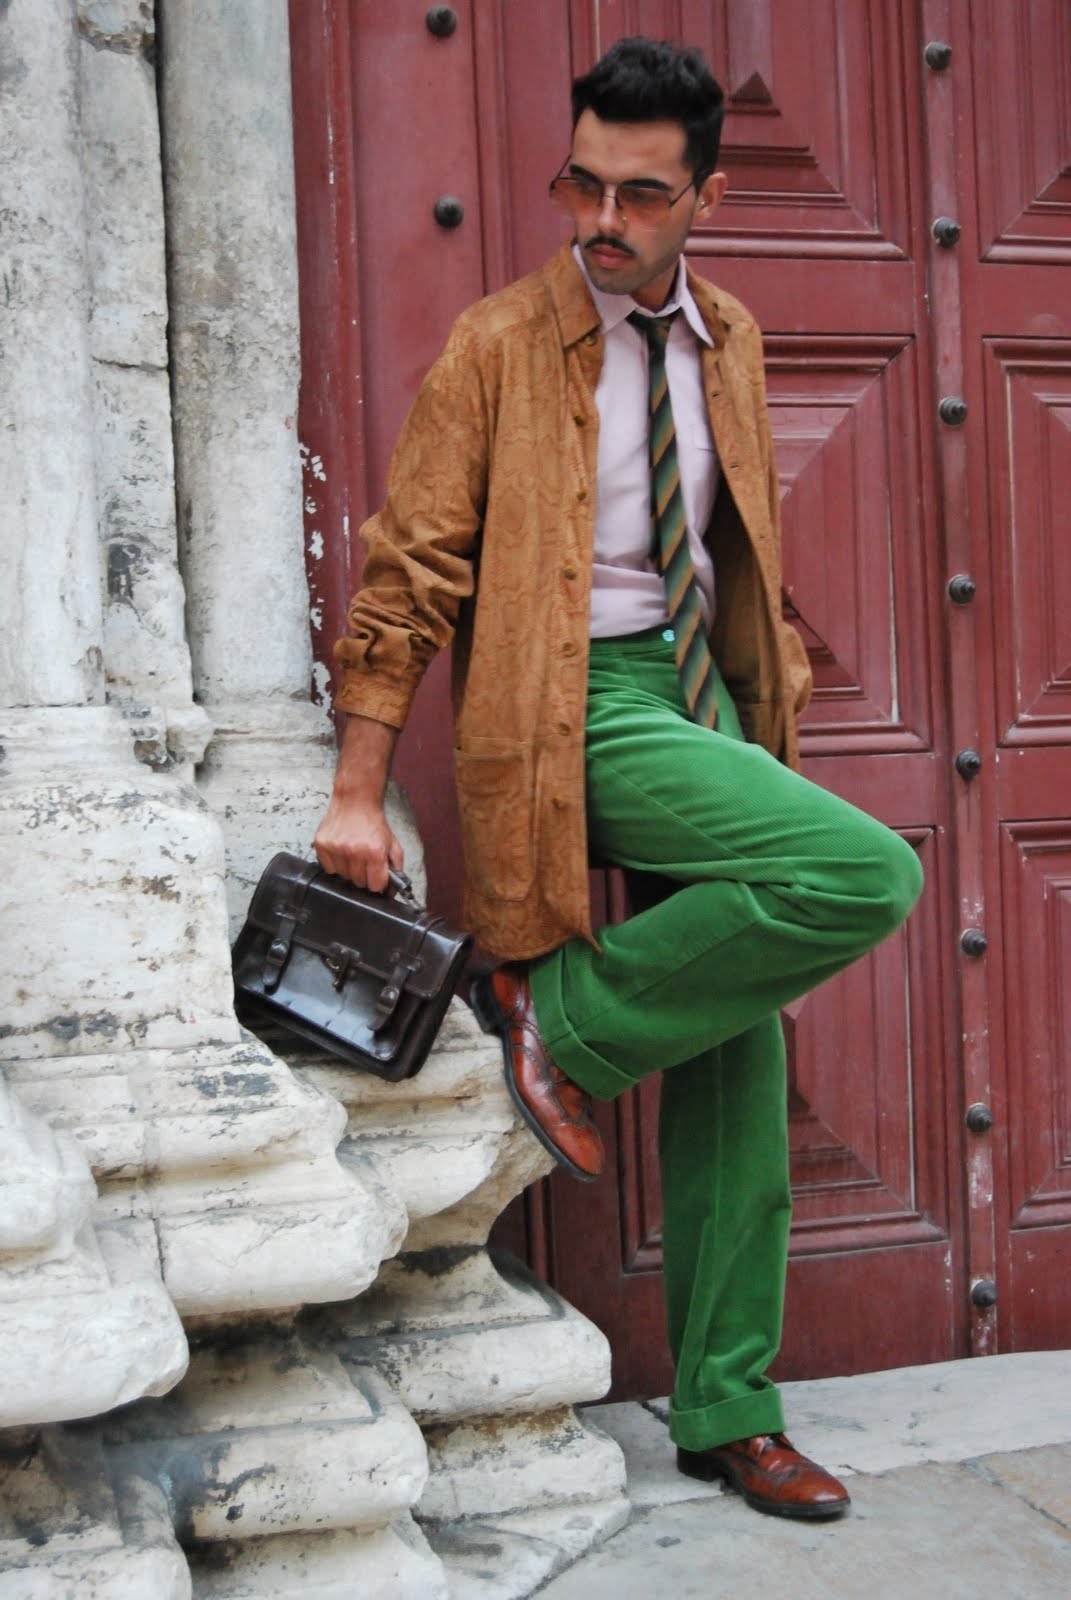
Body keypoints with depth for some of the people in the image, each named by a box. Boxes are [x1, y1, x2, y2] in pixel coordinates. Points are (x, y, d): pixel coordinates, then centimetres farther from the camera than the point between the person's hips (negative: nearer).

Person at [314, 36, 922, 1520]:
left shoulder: (728, 340, 13)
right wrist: (359, 796, -10)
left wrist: (772, 666, 19)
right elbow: (409, 569, -7)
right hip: (581, 713, -6)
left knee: (739, 1073, 5)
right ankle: (563, 1012, -7)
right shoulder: (497, 345, -5)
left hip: (703, 696, 7)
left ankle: (726, 1414, 18)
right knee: (867, 874, -26)